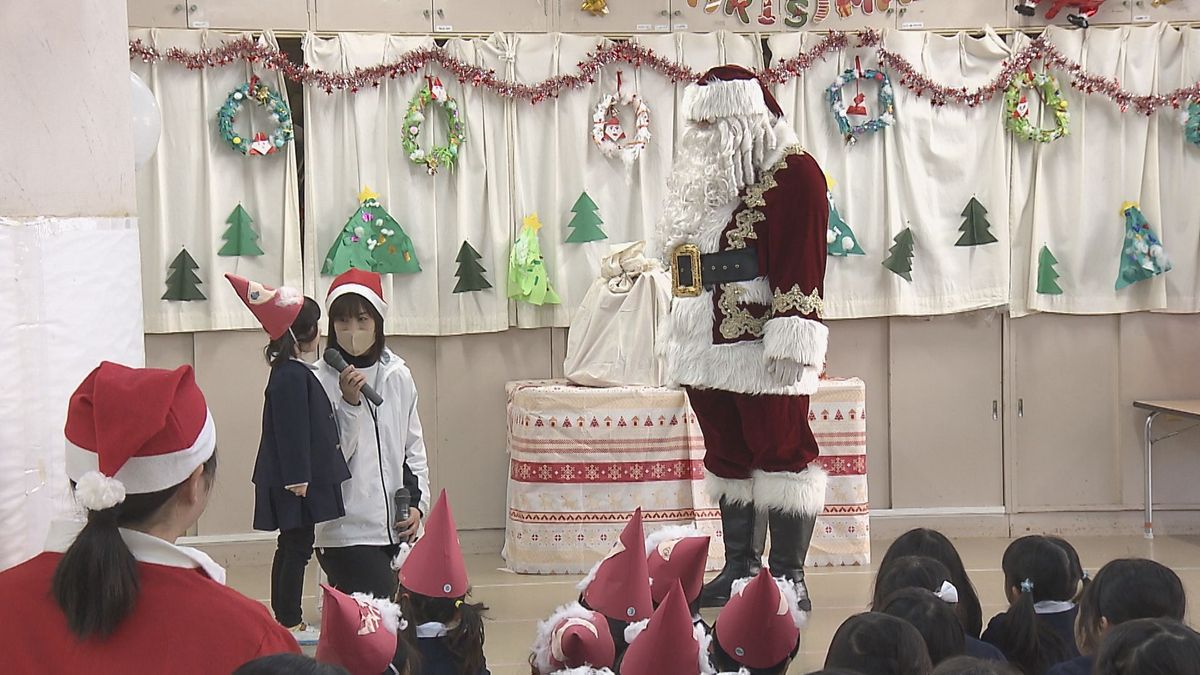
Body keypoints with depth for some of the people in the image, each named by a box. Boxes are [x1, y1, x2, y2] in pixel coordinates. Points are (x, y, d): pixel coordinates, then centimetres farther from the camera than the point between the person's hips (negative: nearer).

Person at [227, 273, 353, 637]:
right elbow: (292, 429, -21)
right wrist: (298, 477, -21)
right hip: (296, 481, -11)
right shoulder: (293, 376, -18)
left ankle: (286, 619, 21)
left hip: (294, 478, 11)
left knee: (291, 546, 14)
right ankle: (290, 622, 0)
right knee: (297, 548, -5)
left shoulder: (291, 372, 14)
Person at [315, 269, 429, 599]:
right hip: (346, 532, -5)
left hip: (396, 529, 5)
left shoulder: (398, 376, 7)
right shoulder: (322, 382, -7)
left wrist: (417, 503, 4)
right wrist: (349, 404, -19)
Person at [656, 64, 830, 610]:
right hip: (708, 345, 9)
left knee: (781, 454, -2)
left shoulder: (792, 175, -9)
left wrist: (787, 341, -20)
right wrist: (678, 334, 19)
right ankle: (740, 570, 21)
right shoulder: (706, 176, 17)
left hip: (762, 351, -9)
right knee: (727, 456, 13)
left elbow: (800, 265, -15)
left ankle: (788, 578, 3)